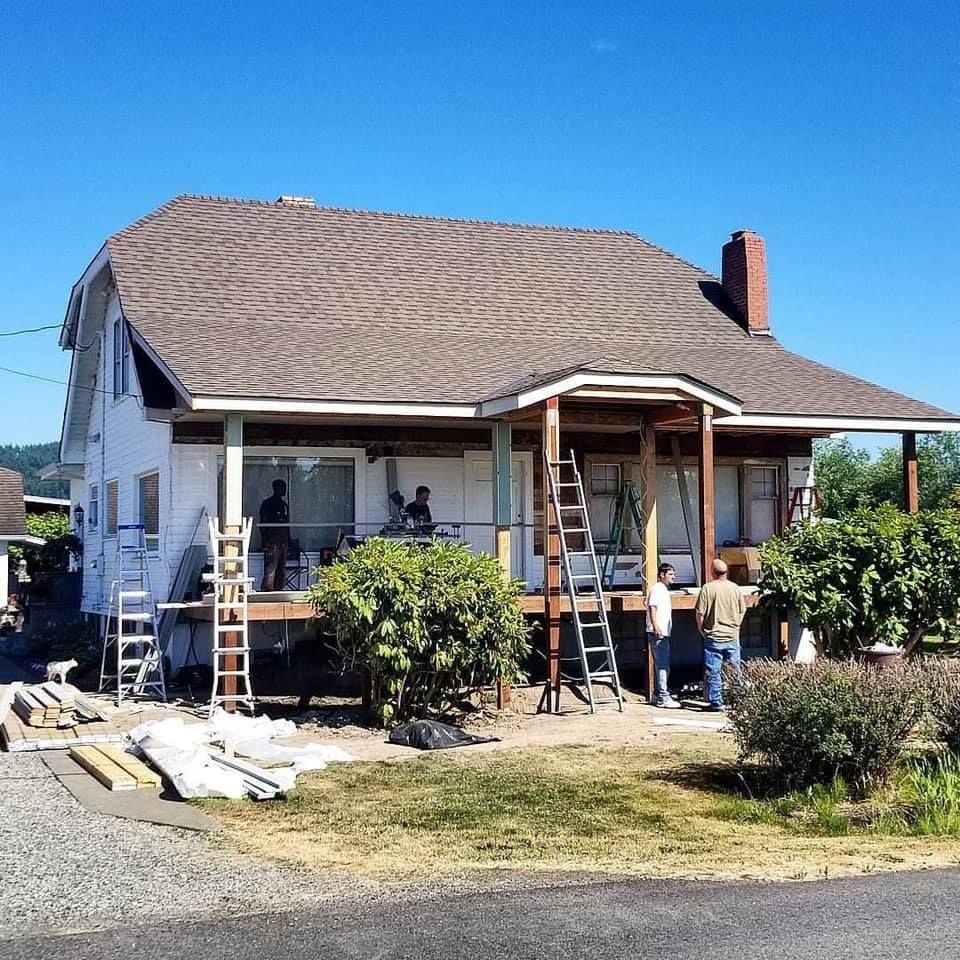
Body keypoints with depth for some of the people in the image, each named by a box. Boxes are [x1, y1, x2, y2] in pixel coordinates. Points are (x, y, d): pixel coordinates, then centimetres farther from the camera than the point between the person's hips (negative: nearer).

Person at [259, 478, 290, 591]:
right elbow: (262, 523, -6)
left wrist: (289, 541, 18)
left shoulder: (284, 505, 20)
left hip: (283, 541, 7)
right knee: (270, 568, -13)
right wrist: (264, 541, -14)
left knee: (281, 569, 6)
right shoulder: (267, 503, -1)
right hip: (272, 541, -7)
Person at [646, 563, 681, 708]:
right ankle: (663, 698, -12)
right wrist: (655, 626, -32)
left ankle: (657, 695, 22)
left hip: (664, 634, 10)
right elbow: (652, 608, -22)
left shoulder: (664, 590, 21)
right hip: (657, 634, -10)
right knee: (662, 666, -11)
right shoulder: (656, 589, -10)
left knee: (660, 665, 15)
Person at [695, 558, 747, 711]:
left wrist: (701, 630, 6)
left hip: (713, 637, -3)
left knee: (713, 672, 3)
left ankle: (716, 702, 4)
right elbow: (742, 611, 9)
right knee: (735, 670, 11)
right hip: (732, 637, 3)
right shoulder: (735, 588, 1)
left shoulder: (707, 588, -10)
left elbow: (700, 613, -9)